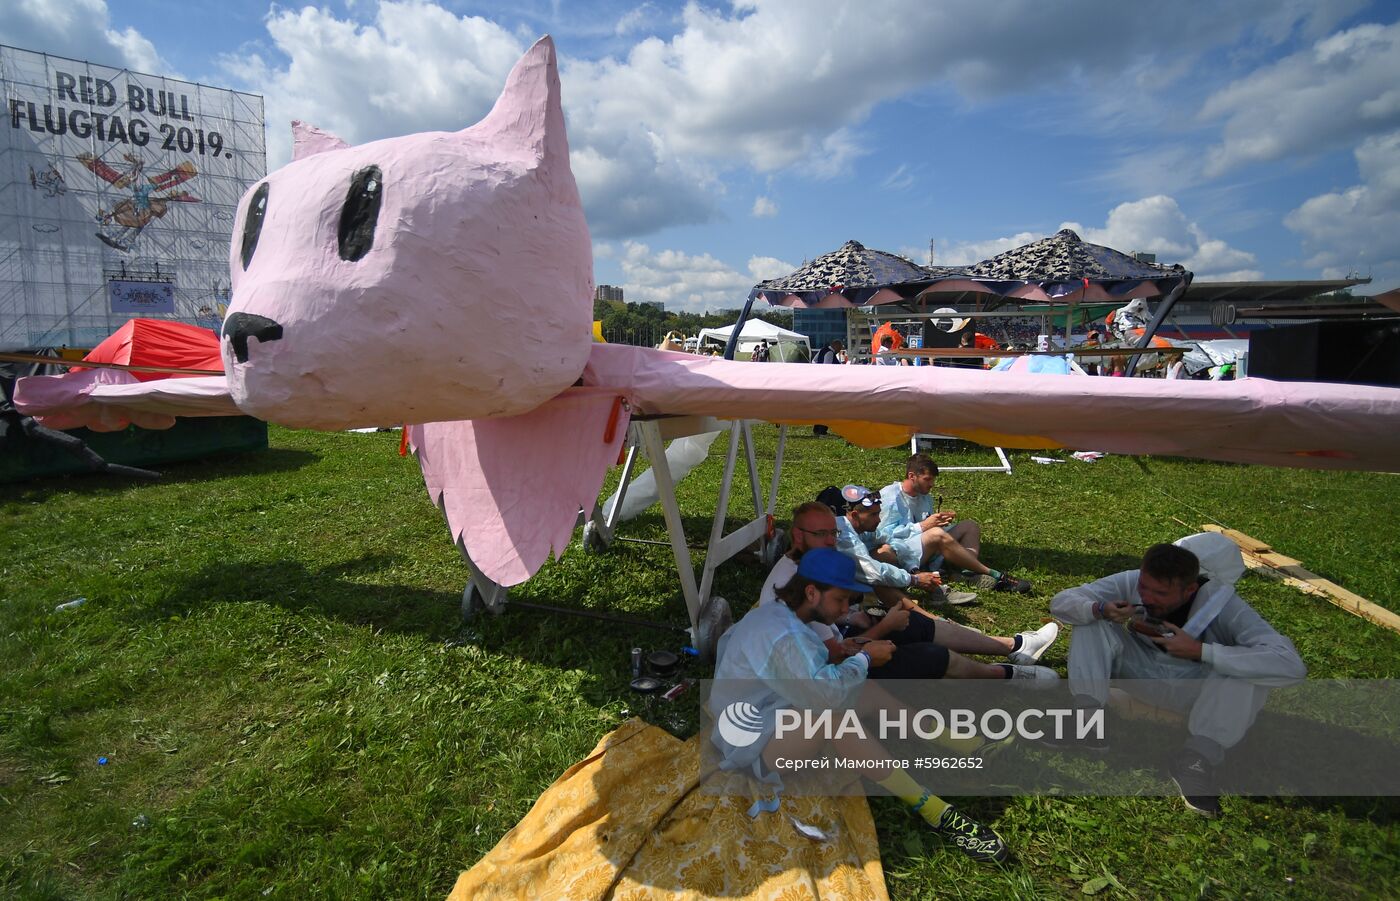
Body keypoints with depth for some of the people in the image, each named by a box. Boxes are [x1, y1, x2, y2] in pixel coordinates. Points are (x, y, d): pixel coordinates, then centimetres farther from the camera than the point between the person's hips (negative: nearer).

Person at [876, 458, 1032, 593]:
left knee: (970, 526, 3)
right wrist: (923, 526, -21)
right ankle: (995, 575, -25)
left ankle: (971, 573, -27)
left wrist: (941, 521, 0)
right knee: (936, 534, -36)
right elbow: (885, 534, -18)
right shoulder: (889, 496, -9)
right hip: (899, 554, -9)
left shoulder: (925, 496, 17)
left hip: (927, 555, 9)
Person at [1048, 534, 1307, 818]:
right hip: (1140, 673, 2)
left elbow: (1290, 665, -38)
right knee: (1090, 619, -20)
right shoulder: (1131, 583, -19)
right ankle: (1088, 711, -28)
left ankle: (1198, 757, -34)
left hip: (1195, 689, -2)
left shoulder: (1224, 606, -26)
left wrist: (1200, 651, -38)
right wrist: (1100, 610, -38)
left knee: (1250, 663, -30)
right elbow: (1061, 601, -17)